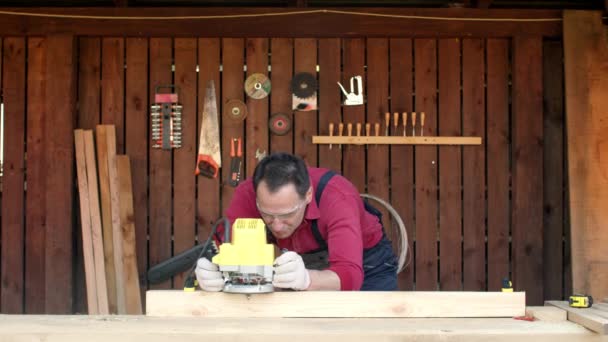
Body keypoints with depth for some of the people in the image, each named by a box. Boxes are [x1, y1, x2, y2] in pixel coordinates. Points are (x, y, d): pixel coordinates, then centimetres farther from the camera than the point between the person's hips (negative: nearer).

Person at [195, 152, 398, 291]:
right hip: (305, 263, 2)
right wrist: (212, 273, -56)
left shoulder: (337, 197, -37)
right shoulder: (247, 194, -28)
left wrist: (306, 279, -68)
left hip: (365, 261, -2)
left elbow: (350, 274, -48)